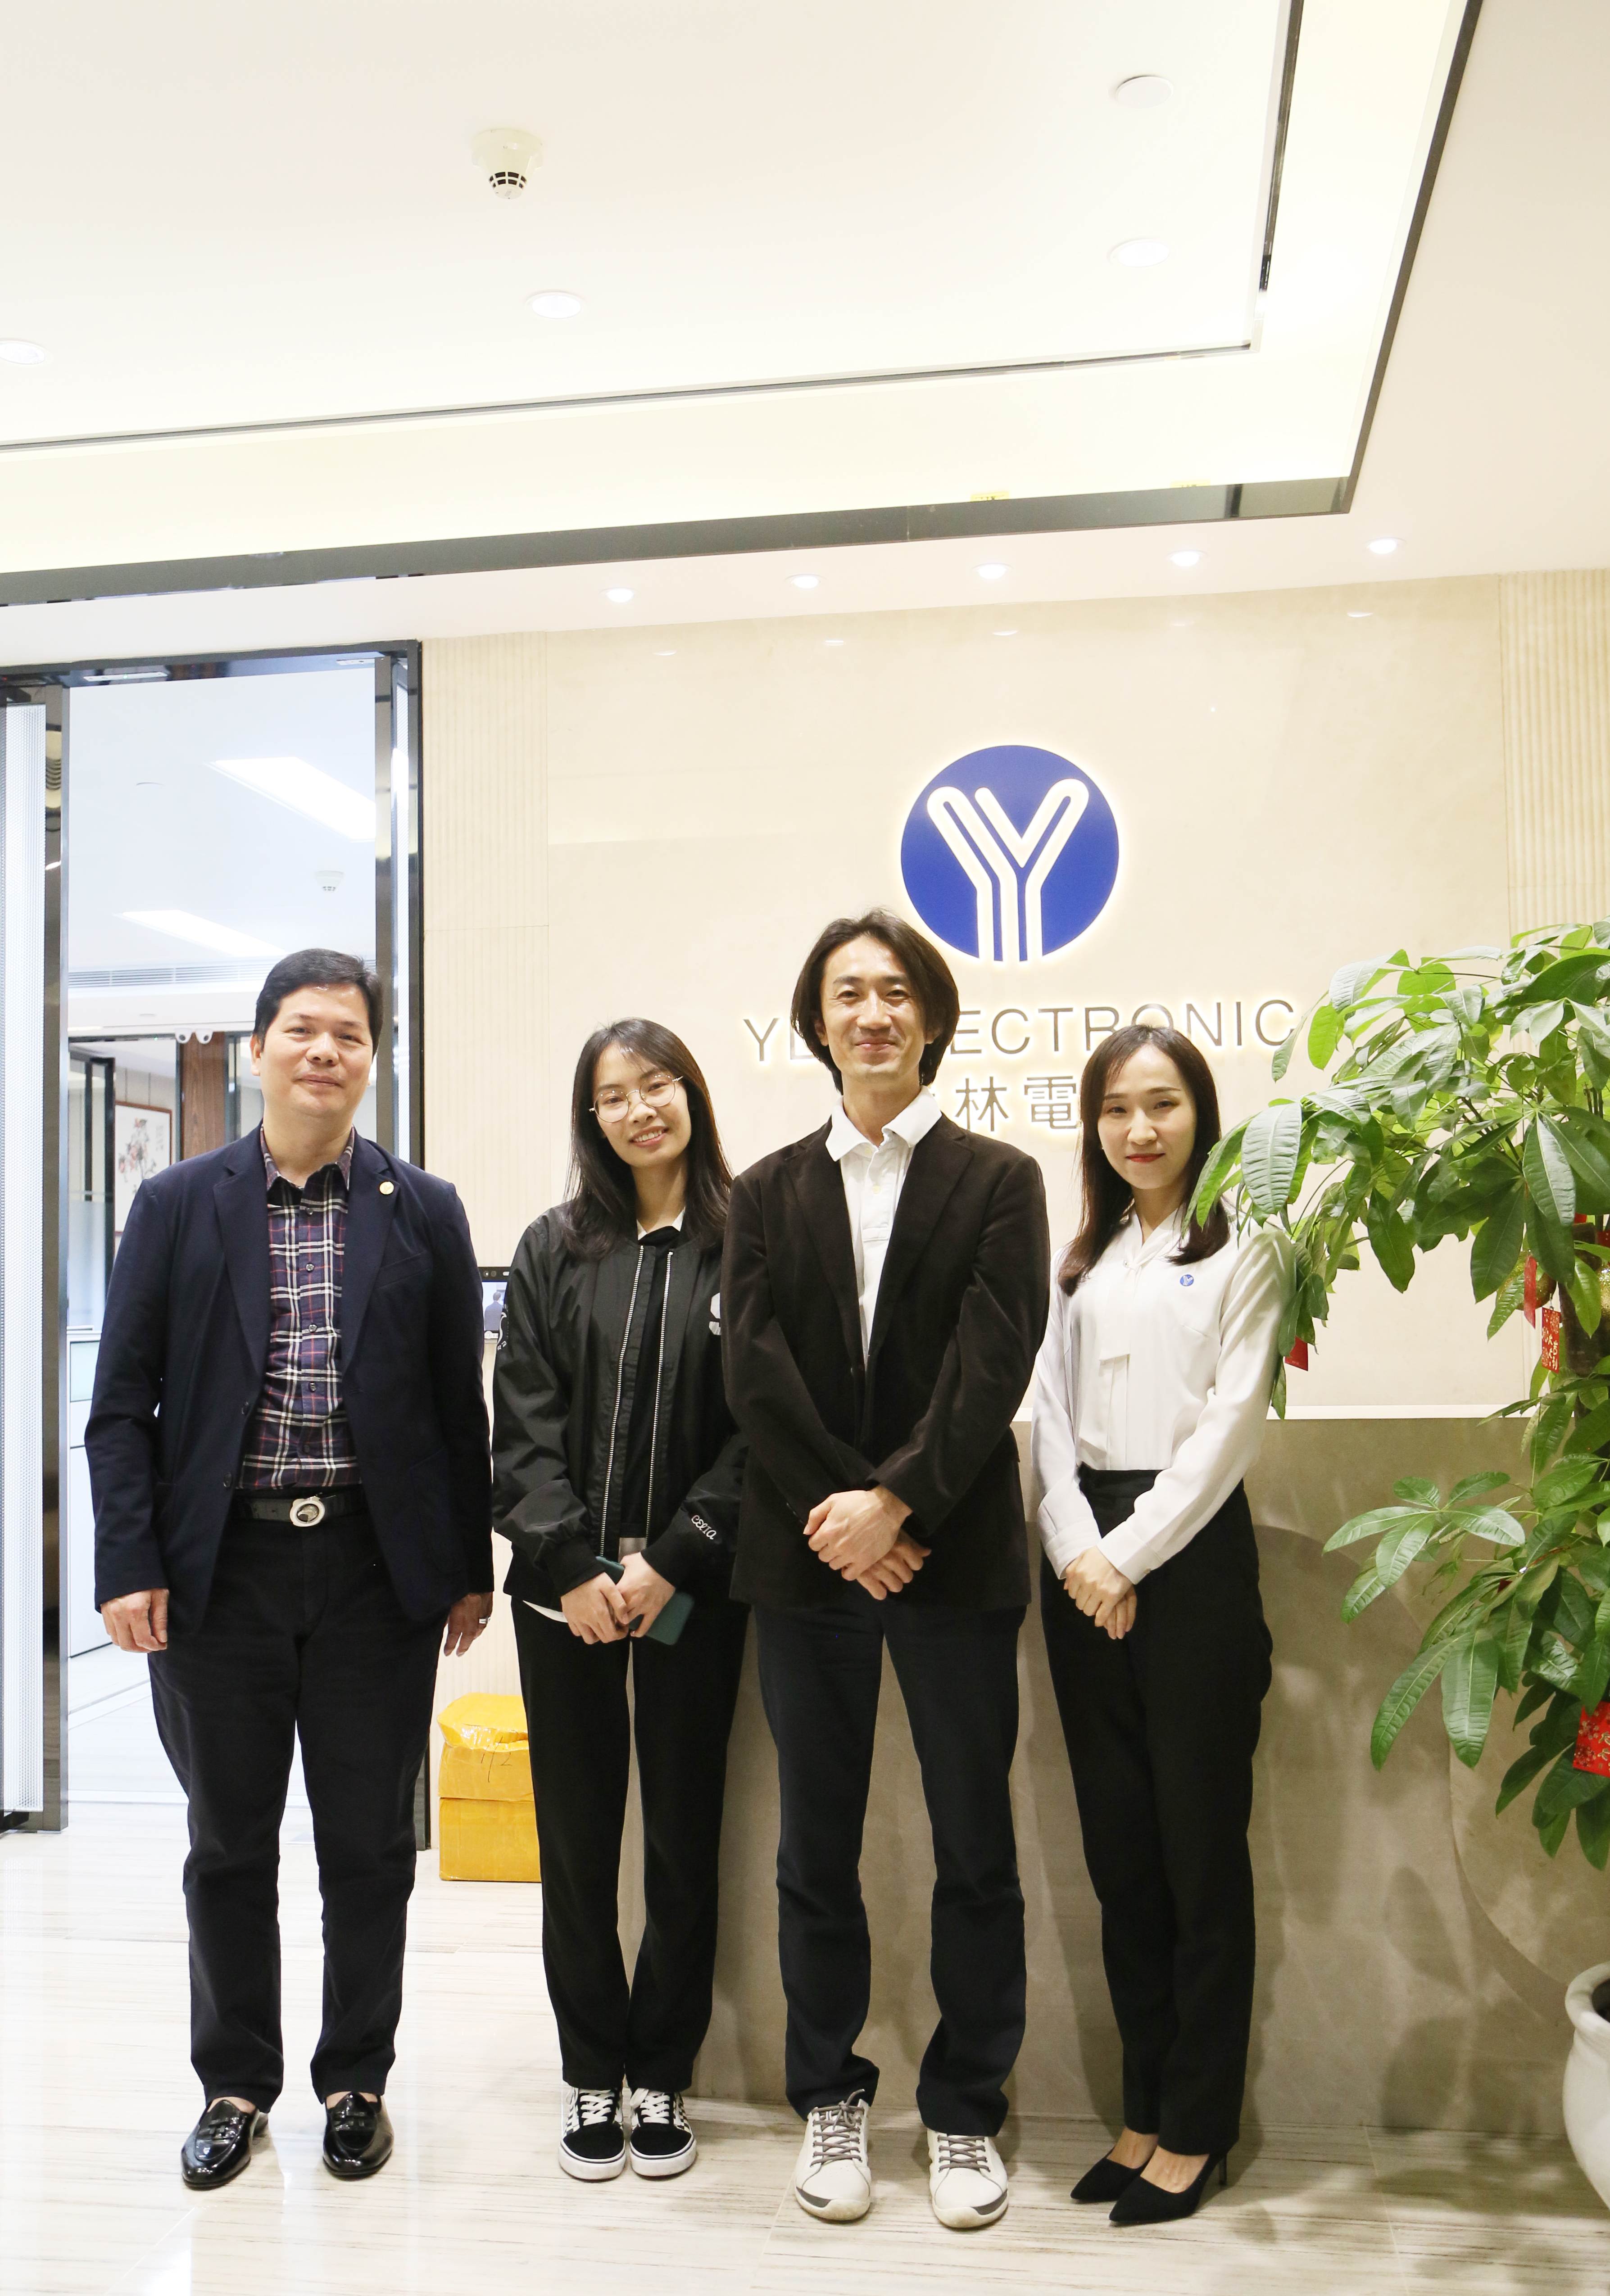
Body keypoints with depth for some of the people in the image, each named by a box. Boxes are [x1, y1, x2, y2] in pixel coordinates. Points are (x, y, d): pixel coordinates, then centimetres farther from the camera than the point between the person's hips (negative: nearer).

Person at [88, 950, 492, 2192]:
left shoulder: (425, 1213, 2)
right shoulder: (179, 1205, 2)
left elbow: (459, 1403, 3)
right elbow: (124, 1402, 1)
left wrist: (471, 1569, 2)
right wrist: (129, 1564, -7)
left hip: (378, 1571, 0)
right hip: (220, 1570, 0)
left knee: (370, 1847, 10)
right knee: (230, 1845, 13)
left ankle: (357, 2080, 29)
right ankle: (236, 2084, 31)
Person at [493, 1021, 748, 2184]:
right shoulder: (554, 1249, 6)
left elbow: (758, 1428, -5)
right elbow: (525, 1426, 2)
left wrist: (670, 1561, -11)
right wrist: (572, 1566, -9)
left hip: (692, 1593, -2)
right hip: (567, 1590, 2)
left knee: (685, 1836, 8)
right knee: (577, 1837, 8)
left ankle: (663, 2075, 25)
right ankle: (593, 2075, 24)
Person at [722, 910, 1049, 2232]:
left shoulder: (999, 1181, 3)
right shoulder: (770, 1193, 9)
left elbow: (993, 1364, -8)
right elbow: (756, 1371, -1)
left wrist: (896, 1500, -17)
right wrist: (840, 1513, -12)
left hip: (955, 1554, -1)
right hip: (808, 1558, 2)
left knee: (976, 1850, 6)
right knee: (817, 1850, 11)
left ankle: (966, 2114, 22)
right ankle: (831, 2103, 27)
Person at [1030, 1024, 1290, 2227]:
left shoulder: (1246, 1250, 0)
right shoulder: (1083, 1260, 15)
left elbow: (1231, 1423, -8)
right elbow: (1053, 1415, 9)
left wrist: (1131, 1554, -12)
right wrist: (1078, 1551, -5)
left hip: (1193, 1552, -5)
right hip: (1083, 1566, 5)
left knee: (1202, 1850, 2)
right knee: (1119, 1848, 10)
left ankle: (1198, 2128, 15)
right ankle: (1145, 2110, 22)